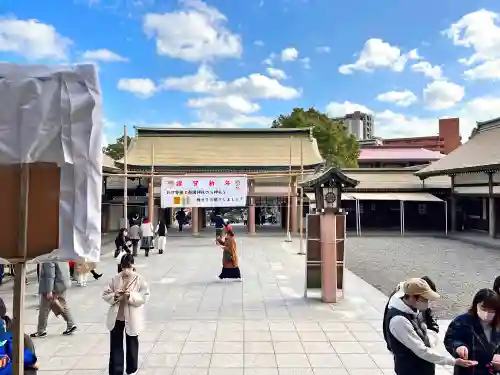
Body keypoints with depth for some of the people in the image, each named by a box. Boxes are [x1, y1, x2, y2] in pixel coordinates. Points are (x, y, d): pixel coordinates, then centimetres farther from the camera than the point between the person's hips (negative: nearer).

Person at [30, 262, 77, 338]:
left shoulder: (48, 260, -23)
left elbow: (50, 276, -24)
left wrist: (49, 291, -20)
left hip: (51, 286, -8)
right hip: (63, 284, 8)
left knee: (44, 309, 7)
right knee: (62, 305, 17)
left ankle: (41, 331, 19)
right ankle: (71, 325, 15)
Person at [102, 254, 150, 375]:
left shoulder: (140, 279, -11)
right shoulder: (115, 279, -4)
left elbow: (145, 297, -16)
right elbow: (105, 295, -1)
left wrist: (130, 295, -29)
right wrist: (114, 295, -22)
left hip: (132, 319, -1)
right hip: (116, 317, 2)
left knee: (132, 345, 16)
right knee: (115, 346, 6)